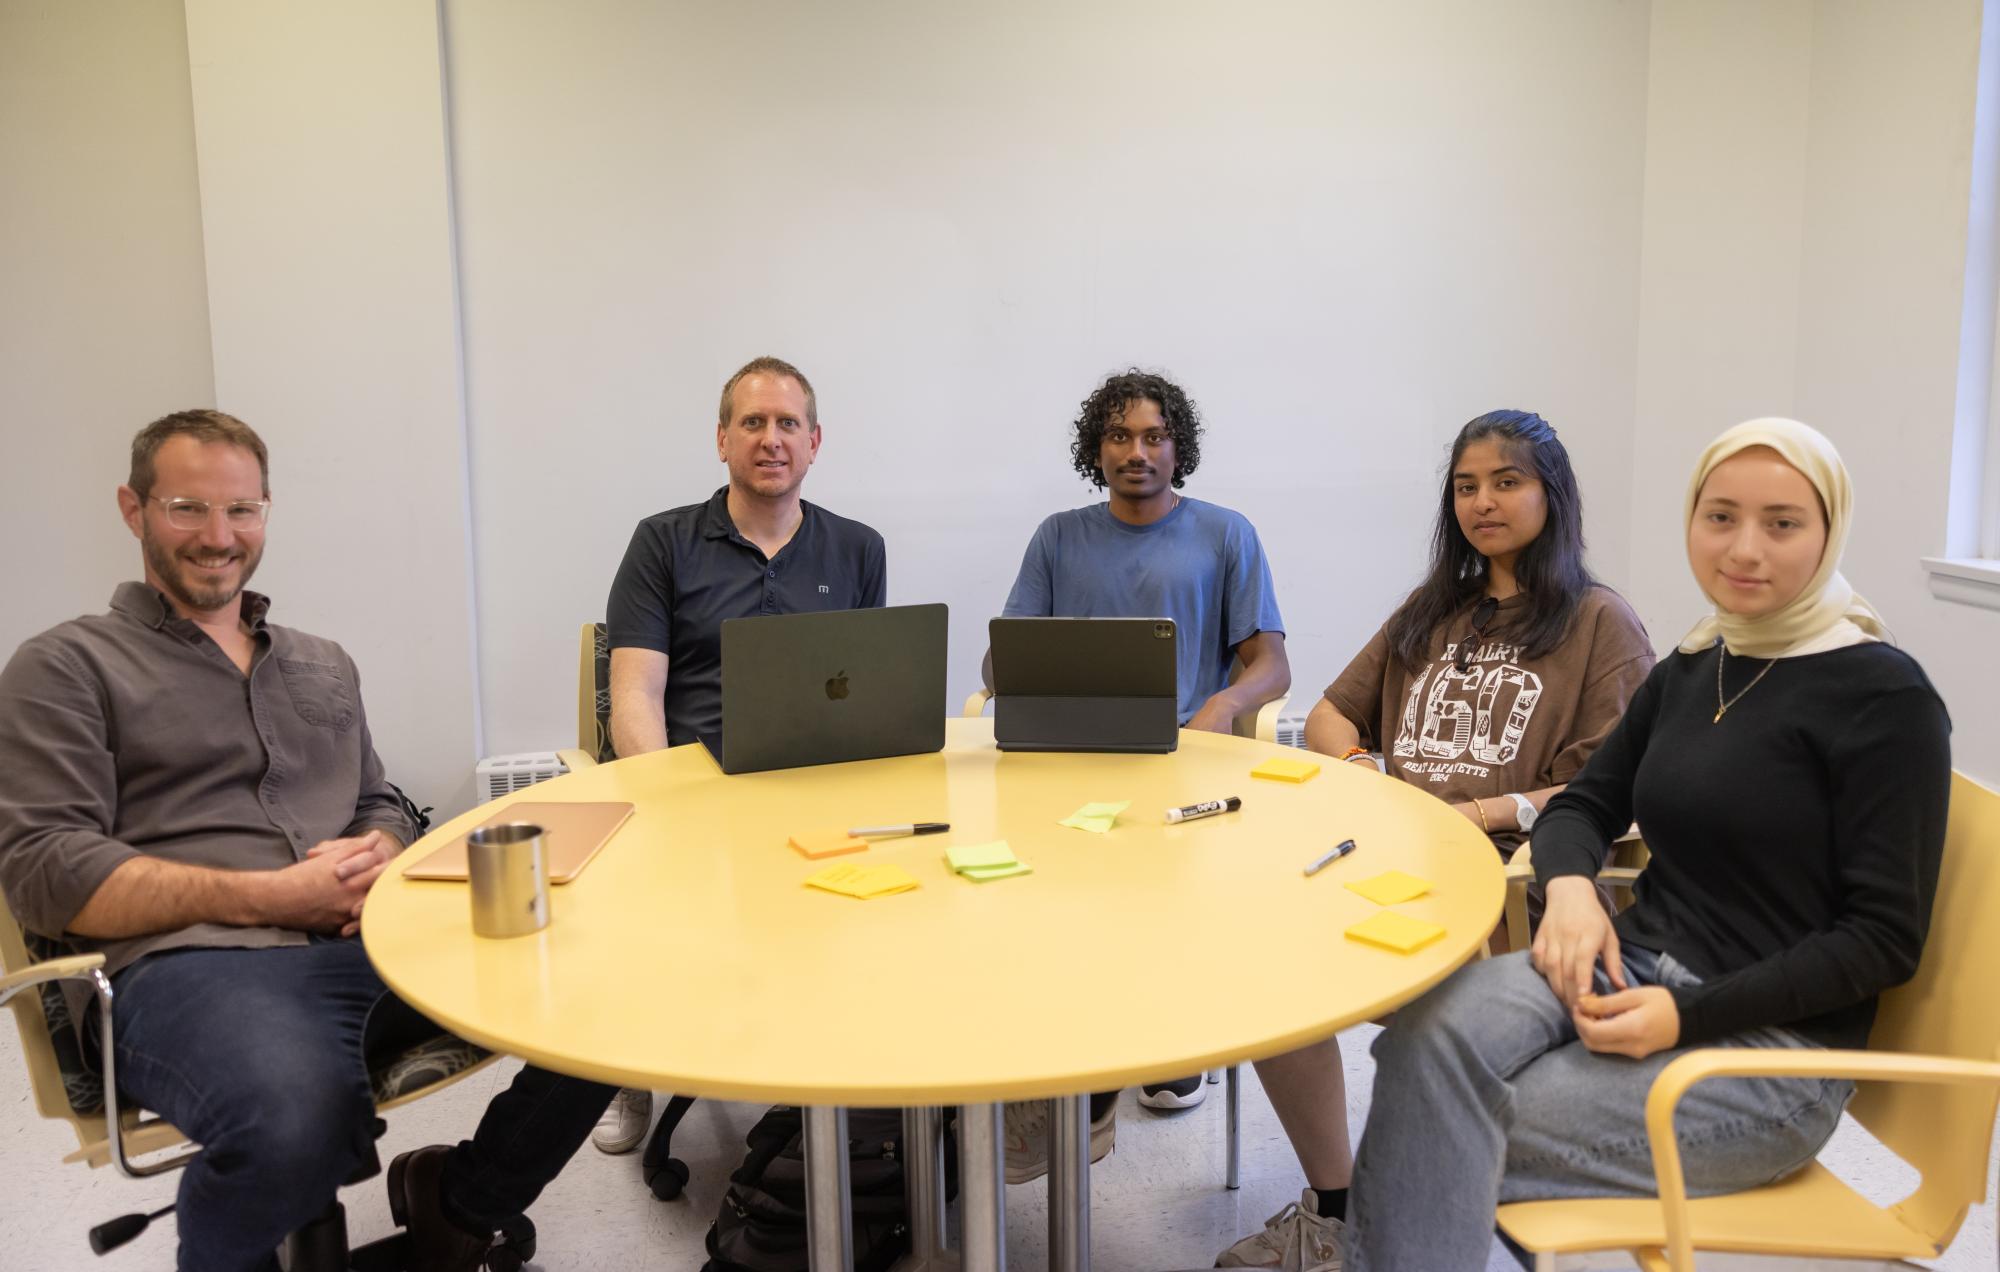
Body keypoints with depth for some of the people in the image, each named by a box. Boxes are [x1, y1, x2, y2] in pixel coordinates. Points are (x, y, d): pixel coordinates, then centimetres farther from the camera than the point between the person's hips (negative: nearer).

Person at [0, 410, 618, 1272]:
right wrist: (268, 897, -13)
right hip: (187, 960, -5)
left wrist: (379, 856, 0)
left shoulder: (325, 666, 27)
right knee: (297, 1120, -40)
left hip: (375, 941, 5)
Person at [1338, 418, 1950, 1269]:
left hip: (1769, 1042, -5)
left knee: (1453, 1148, -25)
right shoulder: (1688, 671, 11)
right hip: (1632, 967, 5)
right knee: (1432, 1033, -28)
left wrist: (1686, 1016, -19)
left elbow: (1885, 938, -9)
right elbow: (1583, 804, 18)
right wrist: (1569, 887, -7)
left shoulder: (1884, 696, -8)